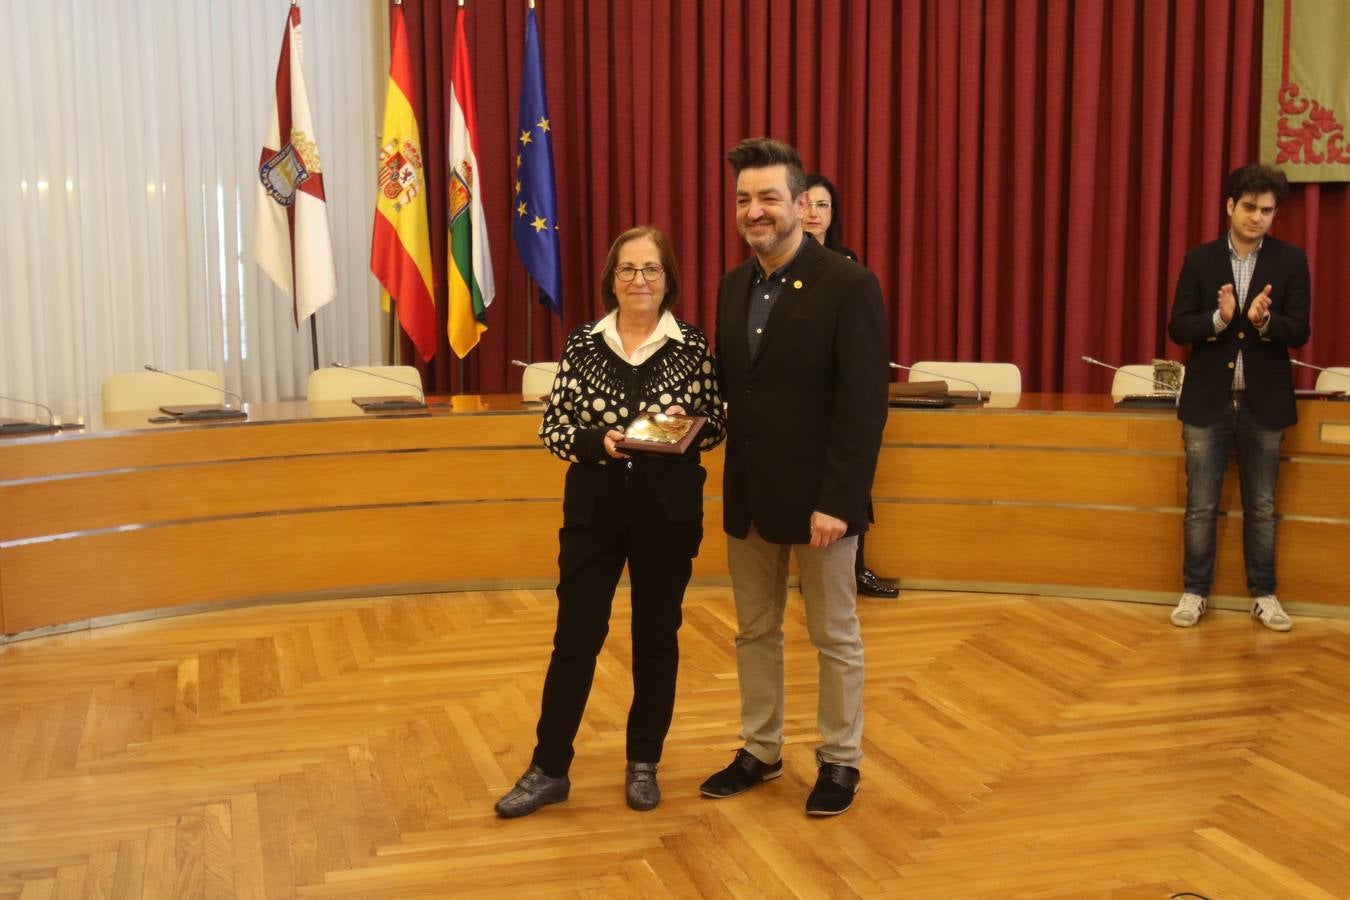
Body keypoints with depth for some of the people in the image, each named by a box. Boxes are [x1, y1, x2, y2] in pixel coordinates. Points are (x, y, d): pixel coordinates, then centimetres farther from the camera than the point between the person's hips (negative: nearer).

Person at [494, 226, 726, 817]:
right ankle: (549, 768, 16)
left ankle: (643, 762, 25)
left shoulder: (692, 346, -1)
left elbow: (714, 426, 4)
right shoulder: (582, 344, 1)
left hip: (668, 510, 0)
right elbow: (552, 427, 0)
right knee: (575, 636, 5)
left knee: (656, 636, 10)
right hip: (594, 508, 0)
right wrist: (598, 442, -18)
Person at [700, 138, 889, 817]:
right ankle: (759, 750, 33)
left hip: (818, 499, -6)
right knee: (754, 632, 17)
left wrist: (837, 502, -21)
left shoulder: (849, 286, -13)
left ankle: (840, 760, 26)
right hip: (748, 496, 6)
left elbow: (863, 406, -17)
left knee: (835, 637, 10)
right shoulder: (733, 286, 7)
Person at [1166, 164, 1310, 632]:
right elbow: (1178, 328, -2)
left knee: (1261, 506, 9)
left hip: (1263, 401, 0)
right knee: (1200, 505, 5)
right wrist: (1219, 319, -21)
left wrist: (1264, 321, -24)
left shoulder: (1291, 261, 1)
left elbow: (1298, 332, -4)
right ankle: (1194, 592, 16)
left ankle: (1263, 594, 20)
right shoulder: (1200, 260, 2)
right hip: (1208, 400, 0)